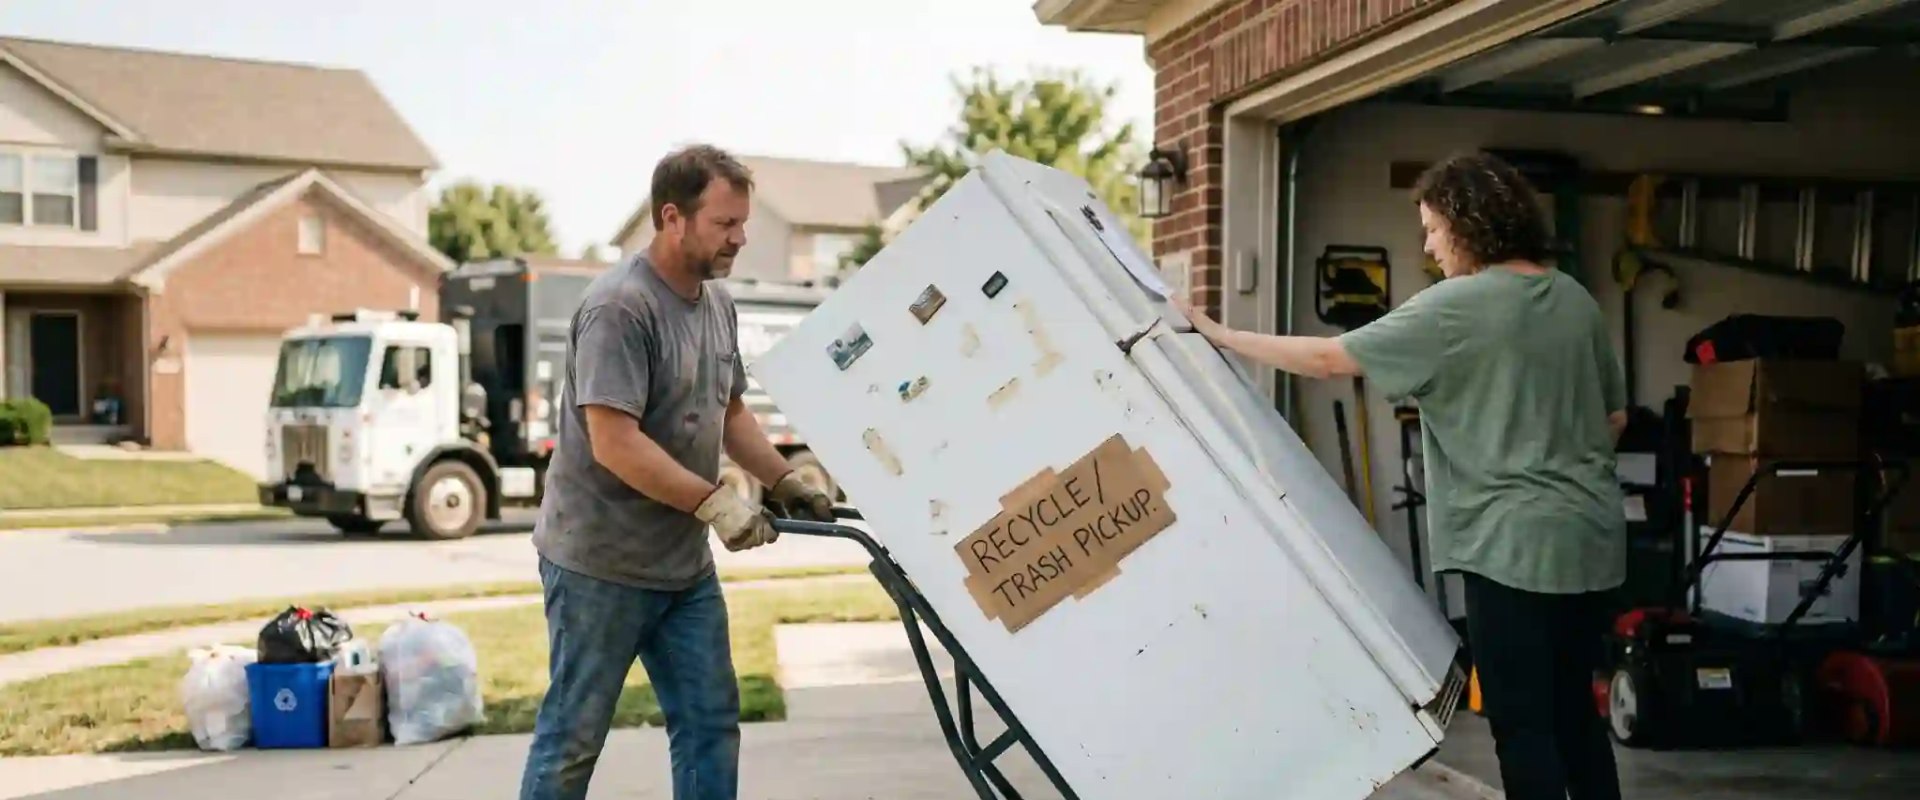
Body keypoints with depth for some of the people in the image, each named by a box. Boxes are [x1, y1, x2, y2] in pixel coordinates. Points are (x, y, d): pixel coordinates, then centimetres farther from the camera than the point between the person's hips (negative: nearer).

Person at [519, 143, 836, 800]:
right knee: (574, 736, 3)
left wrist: (786, 482, 8)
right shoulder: (620, 306, -20)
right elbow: (615, 442, -25)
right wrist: (714, 502, -26)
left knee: (710, 724, 9)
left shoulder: (717, 302, 9)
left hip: (685, 564, 8)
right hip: (600, 563, -8)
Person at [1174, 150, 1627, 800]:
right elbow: (1614, 417, 18)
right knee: (1574, 710, 17)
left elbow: (1328, 358, -12)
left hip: (1514, 542, -8)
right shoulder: (1577, 300, 10)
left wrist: (1220, 335, -4)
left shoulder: (1453, 307, -13)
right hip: (1590, 535, 8)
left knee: (1522, 722, 0)